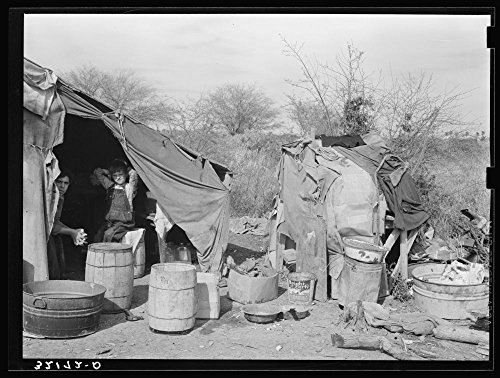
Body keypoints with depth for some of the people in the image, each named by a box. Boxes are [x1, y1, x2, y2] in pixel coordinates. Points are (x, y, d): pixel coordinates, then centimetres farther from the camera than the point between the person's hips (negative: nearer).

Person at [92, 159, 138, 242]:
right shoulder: (110, 186, 15)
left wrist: (126, 167, 3)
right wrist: (108, 172, 21)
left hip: (124, 222, -5)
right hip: (109, 221, 5)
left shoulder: (129, 187, 2)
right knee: (98, 237, -17)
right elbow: (97, 172, 24)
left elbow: (133, 174, -14)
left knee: (108, 234, -27)